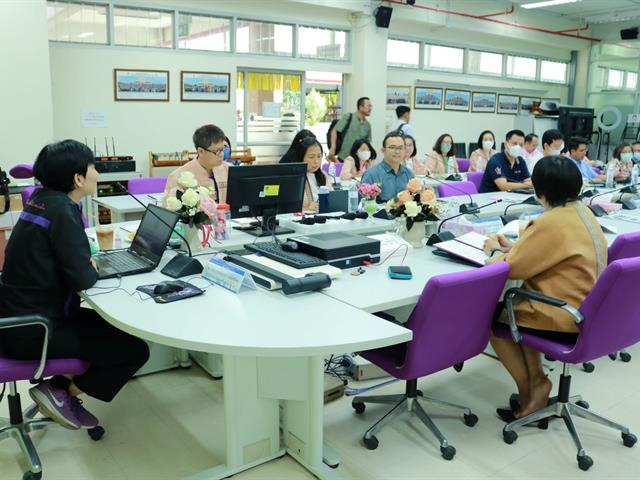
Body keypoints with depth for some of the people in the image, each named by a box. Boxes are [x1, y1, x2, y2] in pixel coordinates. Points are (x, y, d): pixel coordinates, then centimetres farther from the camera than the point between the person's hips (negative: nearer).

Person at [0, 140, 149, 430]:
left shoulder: (42, 199, 6)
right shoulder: (62, 211, -22)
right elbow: (81, 279, -24)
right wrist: (93, 269, -4)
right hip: (31, 332, -10)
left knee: (114, 326, 23)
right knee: (135, 350, -7)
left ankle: (62, 385, 18)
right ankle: (61, 392, 5)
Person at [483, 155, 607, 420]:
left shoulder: (551, 222, -24)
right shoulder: (583, 212, 5)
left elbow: (511, 268, -18)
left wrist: (495, 250, 2)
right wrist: (513, 247, 9)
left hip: (565, 318, -9)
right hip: (586, 311, 9)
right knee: (513, 305, 23)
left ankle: (531, 387, 17)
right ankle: (535, 382, 21)